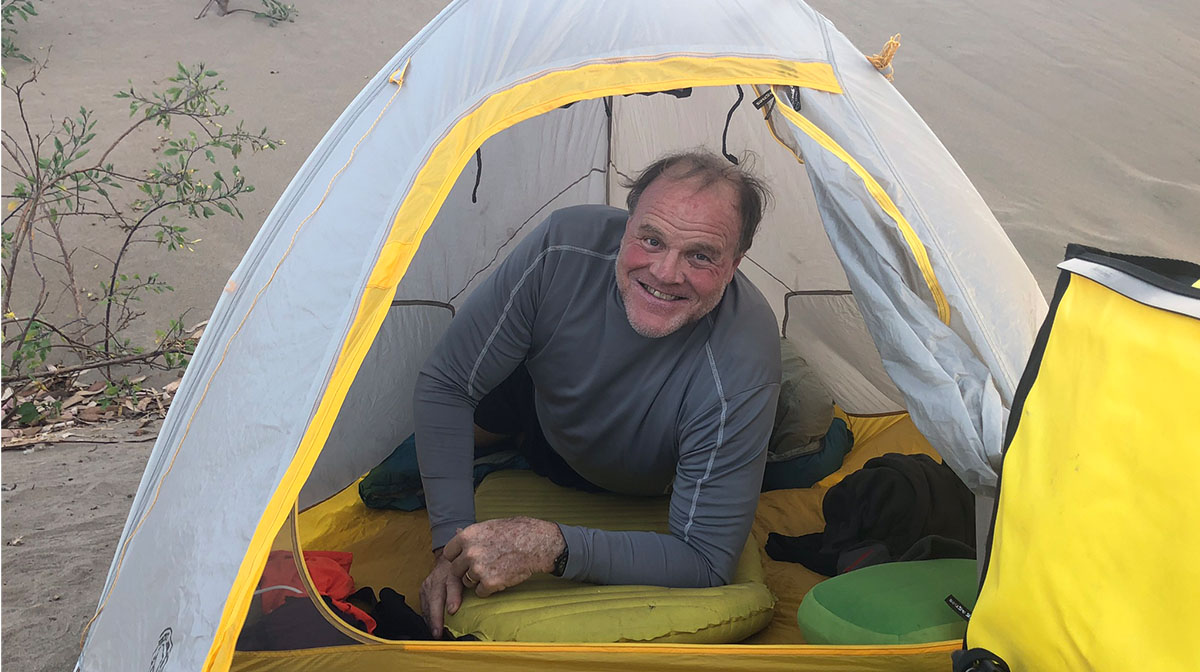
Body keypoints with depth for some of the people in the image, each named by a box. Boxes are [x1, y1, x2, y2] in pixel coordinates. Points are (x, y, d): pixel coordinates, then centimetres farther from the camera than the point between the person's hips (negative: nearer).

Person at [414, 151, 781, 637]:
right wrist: (452, 542, -35)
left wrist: (553, 547, -53)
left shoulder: (739, 375, -47)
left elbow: (704, 563, -41)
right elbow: (445, 385, -28)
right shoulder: (564, 248, -39)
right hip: (547, 406, 2)